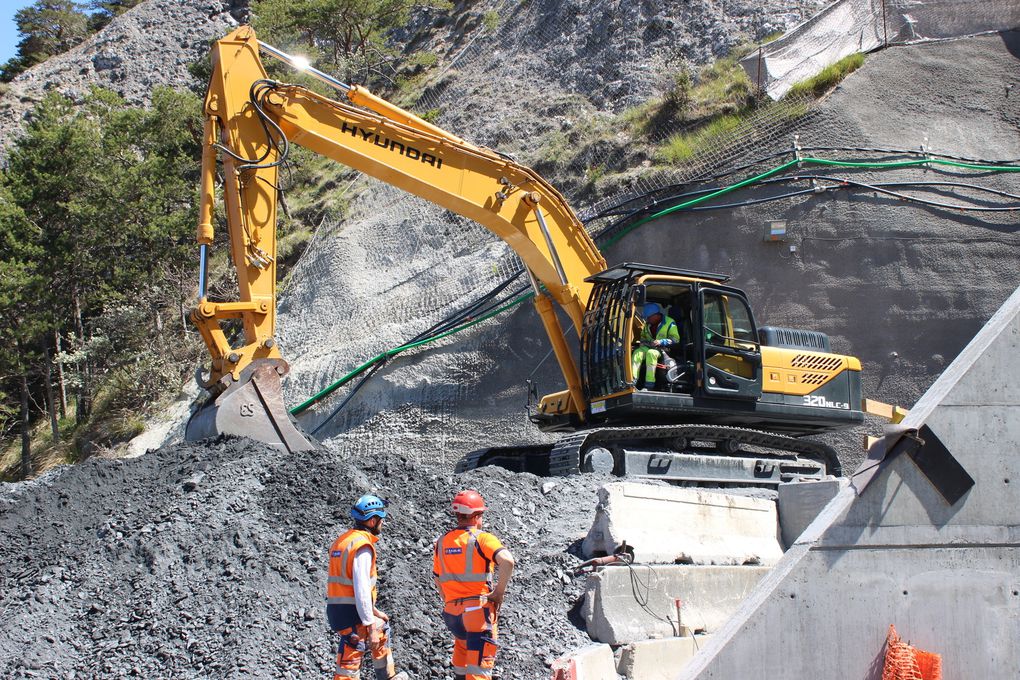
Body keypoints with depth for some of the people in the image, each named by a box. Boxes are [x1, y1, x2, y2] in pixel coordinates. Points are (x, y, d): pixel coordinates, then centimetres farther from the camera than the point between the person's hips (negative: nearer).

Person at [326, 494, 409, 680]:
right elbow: (361, 590, -23)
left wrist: (373, 611, 25)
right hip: (352, 615, -10)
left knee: (382, 629, 29)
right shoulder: (363, 546, -16)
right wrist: (370, 627, -20)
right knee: (349, 664, -5)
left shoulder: (343, 540, 15)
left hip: (336, 609, 10)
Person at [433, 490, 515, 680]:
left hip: (451, 612, 6)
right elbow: (507, 561, -24)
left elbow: (437, 579, 17)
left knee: (463, 646, 30)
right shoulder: (482, 538, -8)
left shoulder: (442, 542, 9)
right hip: (478, 608, -6)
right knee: (479, 664, -3)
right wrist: (499, 591, -12)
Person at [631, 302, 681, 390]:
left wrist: (661, 342, -23)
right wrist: (642, 342, 5)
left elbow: (676, 339, -12)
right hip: (648, 347, 6)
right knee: (637, 352, -27)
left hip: (662, 349, -6)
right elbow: (643, 336, 30)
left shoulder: (669, 323, -6)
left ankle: (649, 385, -42)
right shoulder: (647, 324, 14)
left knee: (651, 353, -38)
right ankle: (632, 381, -38)